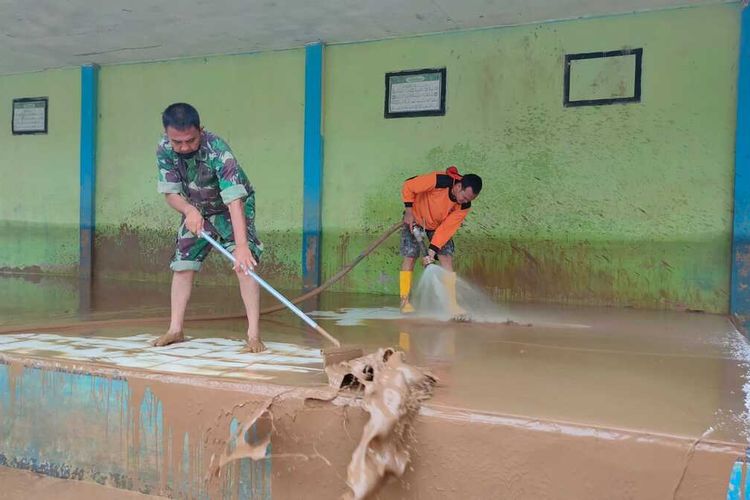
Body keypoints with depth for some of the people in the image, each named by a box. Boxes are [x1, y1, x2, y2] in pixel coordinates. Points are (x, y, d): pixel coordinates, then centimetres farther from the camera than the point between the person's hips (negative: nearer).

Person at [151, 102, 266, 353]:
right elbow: (170, 193, -15)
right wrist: (189, 210, -38)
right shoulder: (164, 150, -21)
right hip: (195, 210, 5)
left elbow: (234, 200, -45)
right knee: (182, 265, 4)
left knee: (244, 264, -21)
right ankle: (175, 330, 17)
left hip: (232, 209, -5)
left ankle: (254, 335, -20)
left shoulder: (218, 151, -37)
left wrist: (241, 245, -56)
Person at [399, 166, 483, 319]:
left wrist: (432, 250, -29)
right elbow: (408, 187, -23)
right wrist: (409, 212, -20)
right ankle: (405, 302, -2)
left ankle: (452, 305, -13)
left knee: (447, 258, -11)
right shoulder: (439, 181, -35)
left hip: (439, 225, 3)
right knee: (410, 256, -11)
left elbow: (447, 228, -22)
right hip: (415, 218, -3)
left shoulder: (464, 206, -22)